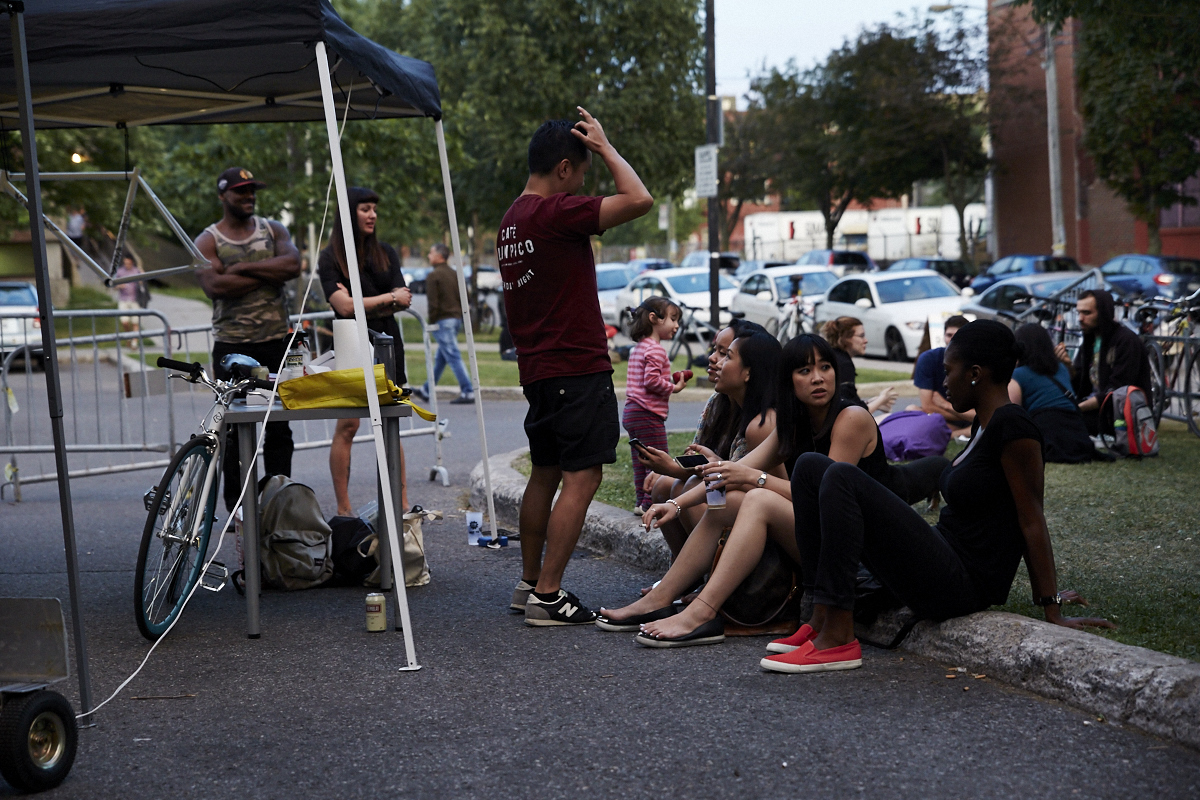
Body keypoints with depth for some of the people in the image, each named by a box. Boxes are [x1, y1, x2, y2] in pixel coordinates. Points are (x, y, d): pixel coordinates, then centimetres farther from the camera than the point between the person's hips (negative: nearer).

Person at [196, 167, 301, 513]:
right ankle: (235, 508, 7)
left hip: (276, 341, 3)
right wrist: (269, 274, -11)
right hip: (231, 345, -2)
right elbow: (215, 286, -16)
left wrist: (242, 267, -12)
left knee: (279, 428, 5)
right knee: (231, 429, 0)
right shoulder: (207, 241, 1)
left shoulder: (273, 230, 11)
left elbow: (293, 264, -8)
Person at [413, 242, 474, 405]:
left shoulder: (433, 276, -11)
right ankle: (427, 390, 28)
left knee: (453, 357, -9)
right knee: (441, 358, 16)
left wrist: (431, 323, -7)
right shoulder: (455, 274, 13)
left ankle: (467, 392, -14)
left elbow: (433, 303, -15)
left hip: (443, 320, -8)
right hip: (456, 319, 8)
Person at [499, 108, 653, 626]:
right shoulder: (556, 213, -15)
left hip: (537, 370, 10)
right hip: (578, 368, -10)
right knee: (581, 477, -7)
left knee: (545, 474, 17)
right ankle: (547, 596, -8)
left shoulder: (511, 222, 14)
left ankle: (529, 584, 24)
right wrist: (605, 147, -7)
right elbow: (638, 200, -20)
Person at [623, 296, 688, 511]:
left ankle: (641, 502, 17)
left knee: (640, 461, 13)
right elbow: (651, 380, -23)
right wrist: (674, 388, -11)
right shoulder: (656, 349, -14)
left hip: (631, 413, 10)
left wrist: (669, 381, 13)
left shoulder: (637, 348, 17)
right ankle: (650, 504, -5)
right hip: (648, 414, -10)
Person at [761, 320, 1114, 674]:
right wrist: (1046, 592, 21)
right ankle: (822, 621, -3)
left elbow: (1031, 520, -15)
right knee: (811, 466, 4)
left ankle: (837, 640, -22)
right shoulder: (985, 424, 14)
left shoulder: (1012, 426, -16)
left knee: (841, 479, -23)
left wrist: (1053, 611, -14)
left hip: (961, 586, -10)